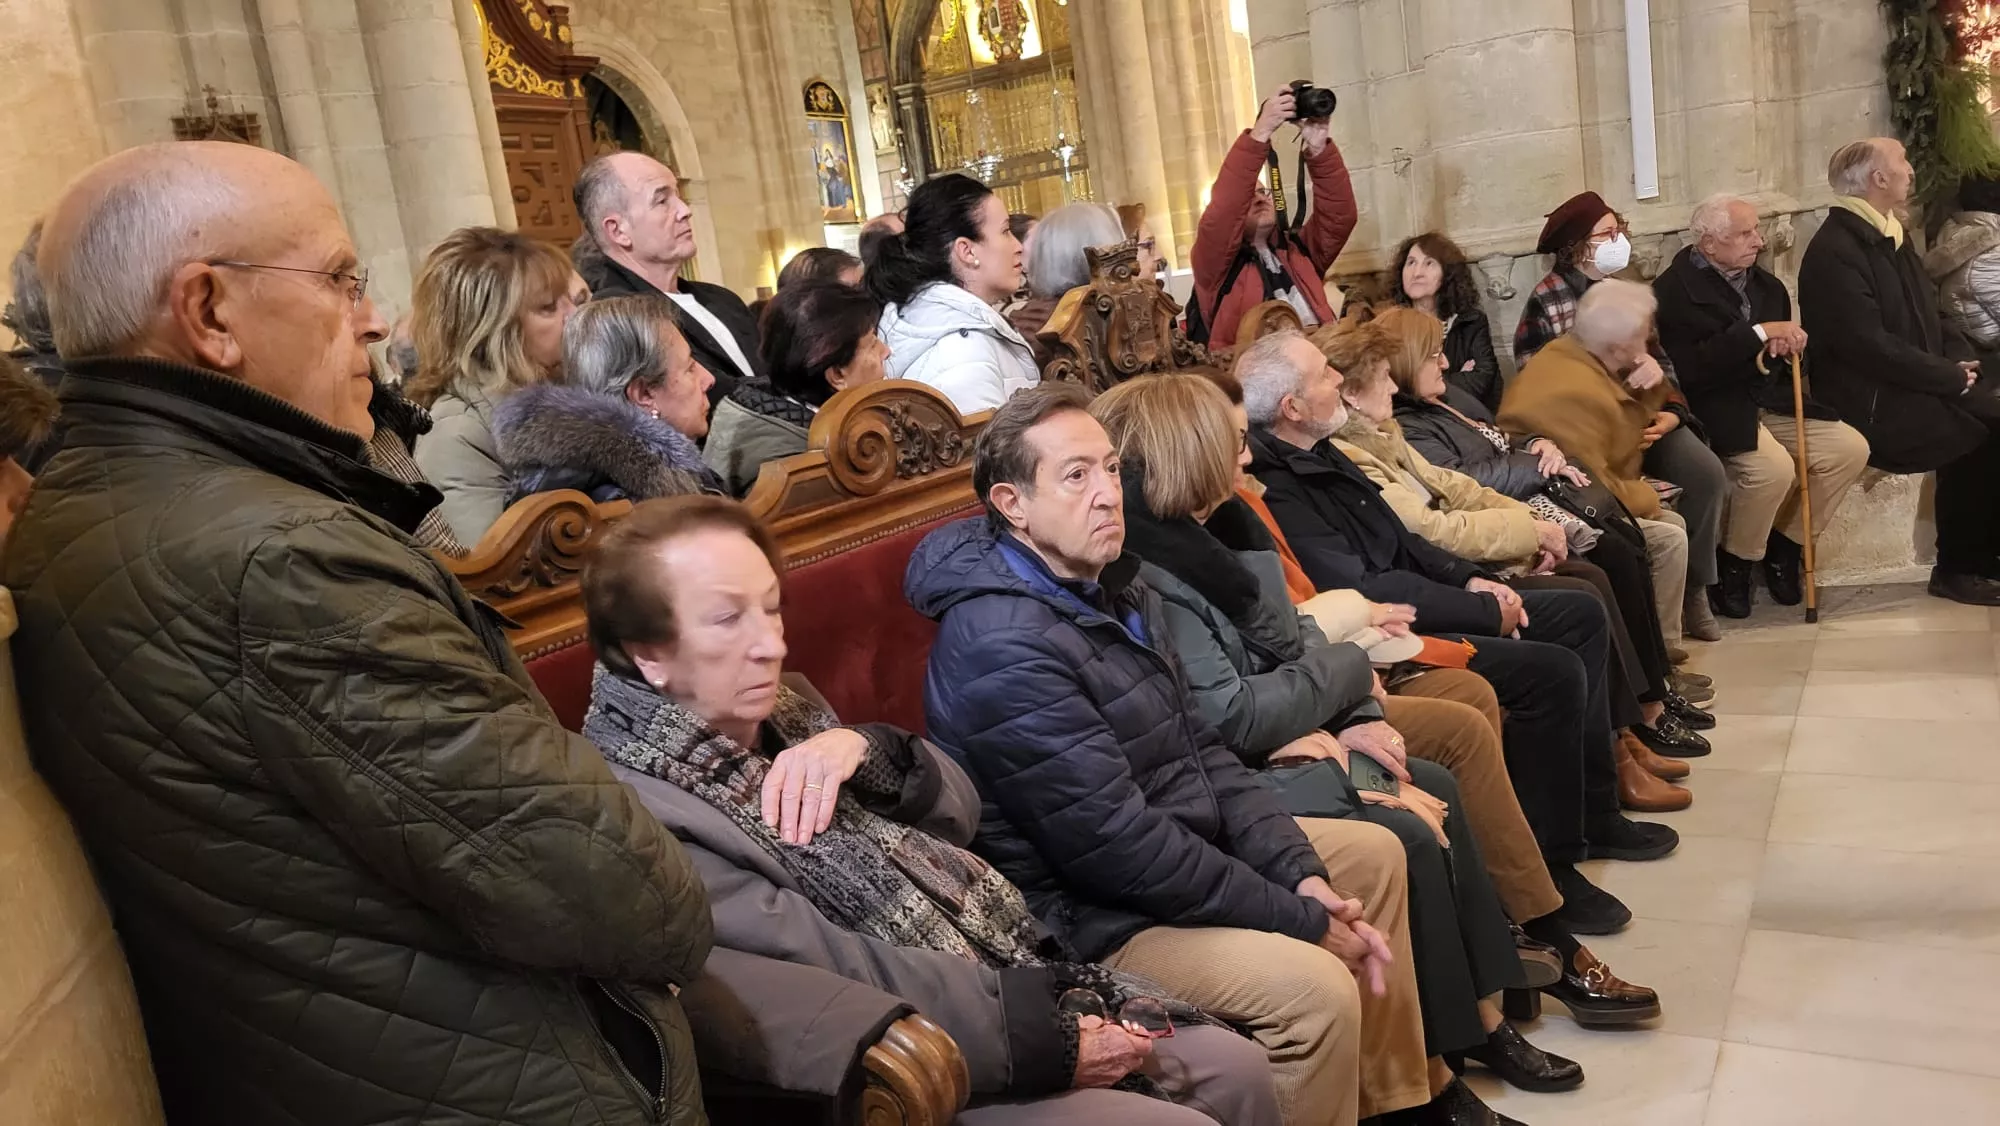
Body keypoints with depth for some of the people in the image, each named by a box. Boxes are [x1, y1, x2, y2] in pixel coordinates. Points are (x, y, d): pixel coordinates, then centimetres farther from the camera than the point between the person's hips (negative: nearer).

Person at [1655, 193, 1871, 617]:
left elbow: (1788, 343, 20)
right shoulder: (1673, 291, -12)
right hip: (1717, 409, -8)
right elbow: (1693, 368, -23)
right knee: (1773, 467, -30)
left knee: (1851, 448, -8)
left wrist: (1785, 344, -6)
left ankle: (1785, 546, 10)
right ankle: (1733, 566, -5)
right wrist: (1760, 334, -22)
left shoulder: (1765, 284, 12)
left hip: (1771, 402, 8)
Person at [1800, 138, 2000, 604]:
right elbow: (1872, 346, -21)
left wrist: (1961, 361, 1)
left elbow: (1928, 316, 20)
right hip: (1872, 406, -8)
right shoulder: (1834, 251, -15)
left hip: (1911, 389, 9)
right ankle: (1961, 567, -5)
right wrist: (1952, 378, -15)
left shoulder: (1891, 237, 15)